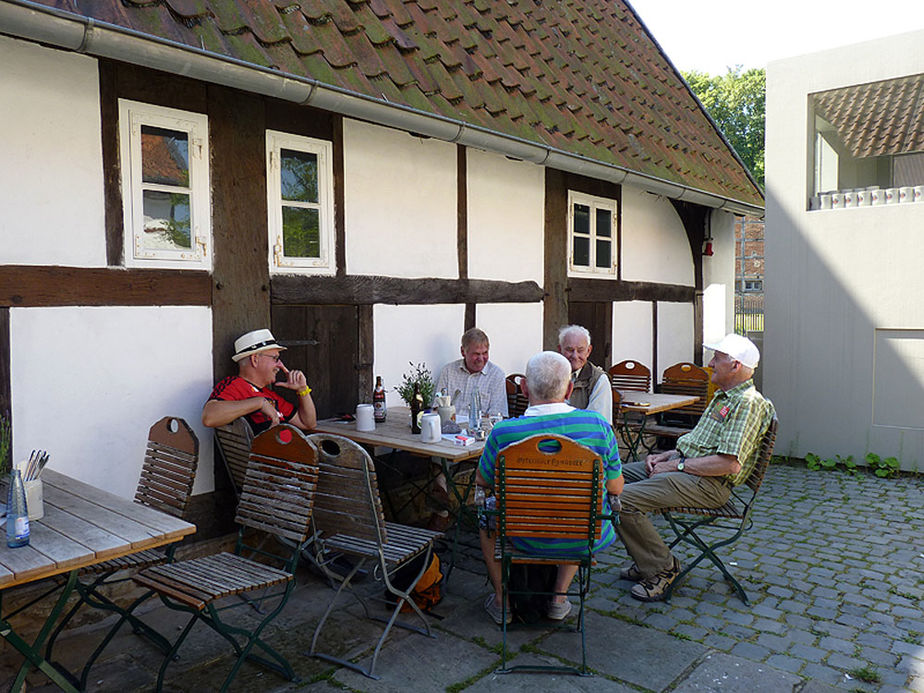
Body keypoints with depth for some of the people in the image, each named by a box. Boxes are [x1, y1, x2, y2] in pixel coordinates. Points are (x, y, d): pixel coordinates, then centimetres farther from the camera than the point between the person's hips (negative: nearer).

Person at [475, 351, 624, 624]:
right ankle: (560, 597, 34)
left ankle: (501, 602, 36)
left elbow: (482, 481, -1)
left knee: (488, 509, 30)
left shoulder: (504, 433, -19)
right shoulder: (598, 425, -14)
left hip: (528, 538, -1)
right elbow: (615, 488, -3)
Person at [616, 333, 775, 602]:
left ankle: (661, 567, -4)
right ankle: (646, 559, 12)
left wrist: (676, 465, -17)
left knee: (623, 499, -24)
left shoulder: (749, 403, -15)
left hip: (707, 484, -11)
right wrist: (665, 456, 9)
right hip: (684, 466, 11)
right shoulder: (723, 396, 18)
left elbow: (729, 463, -24)